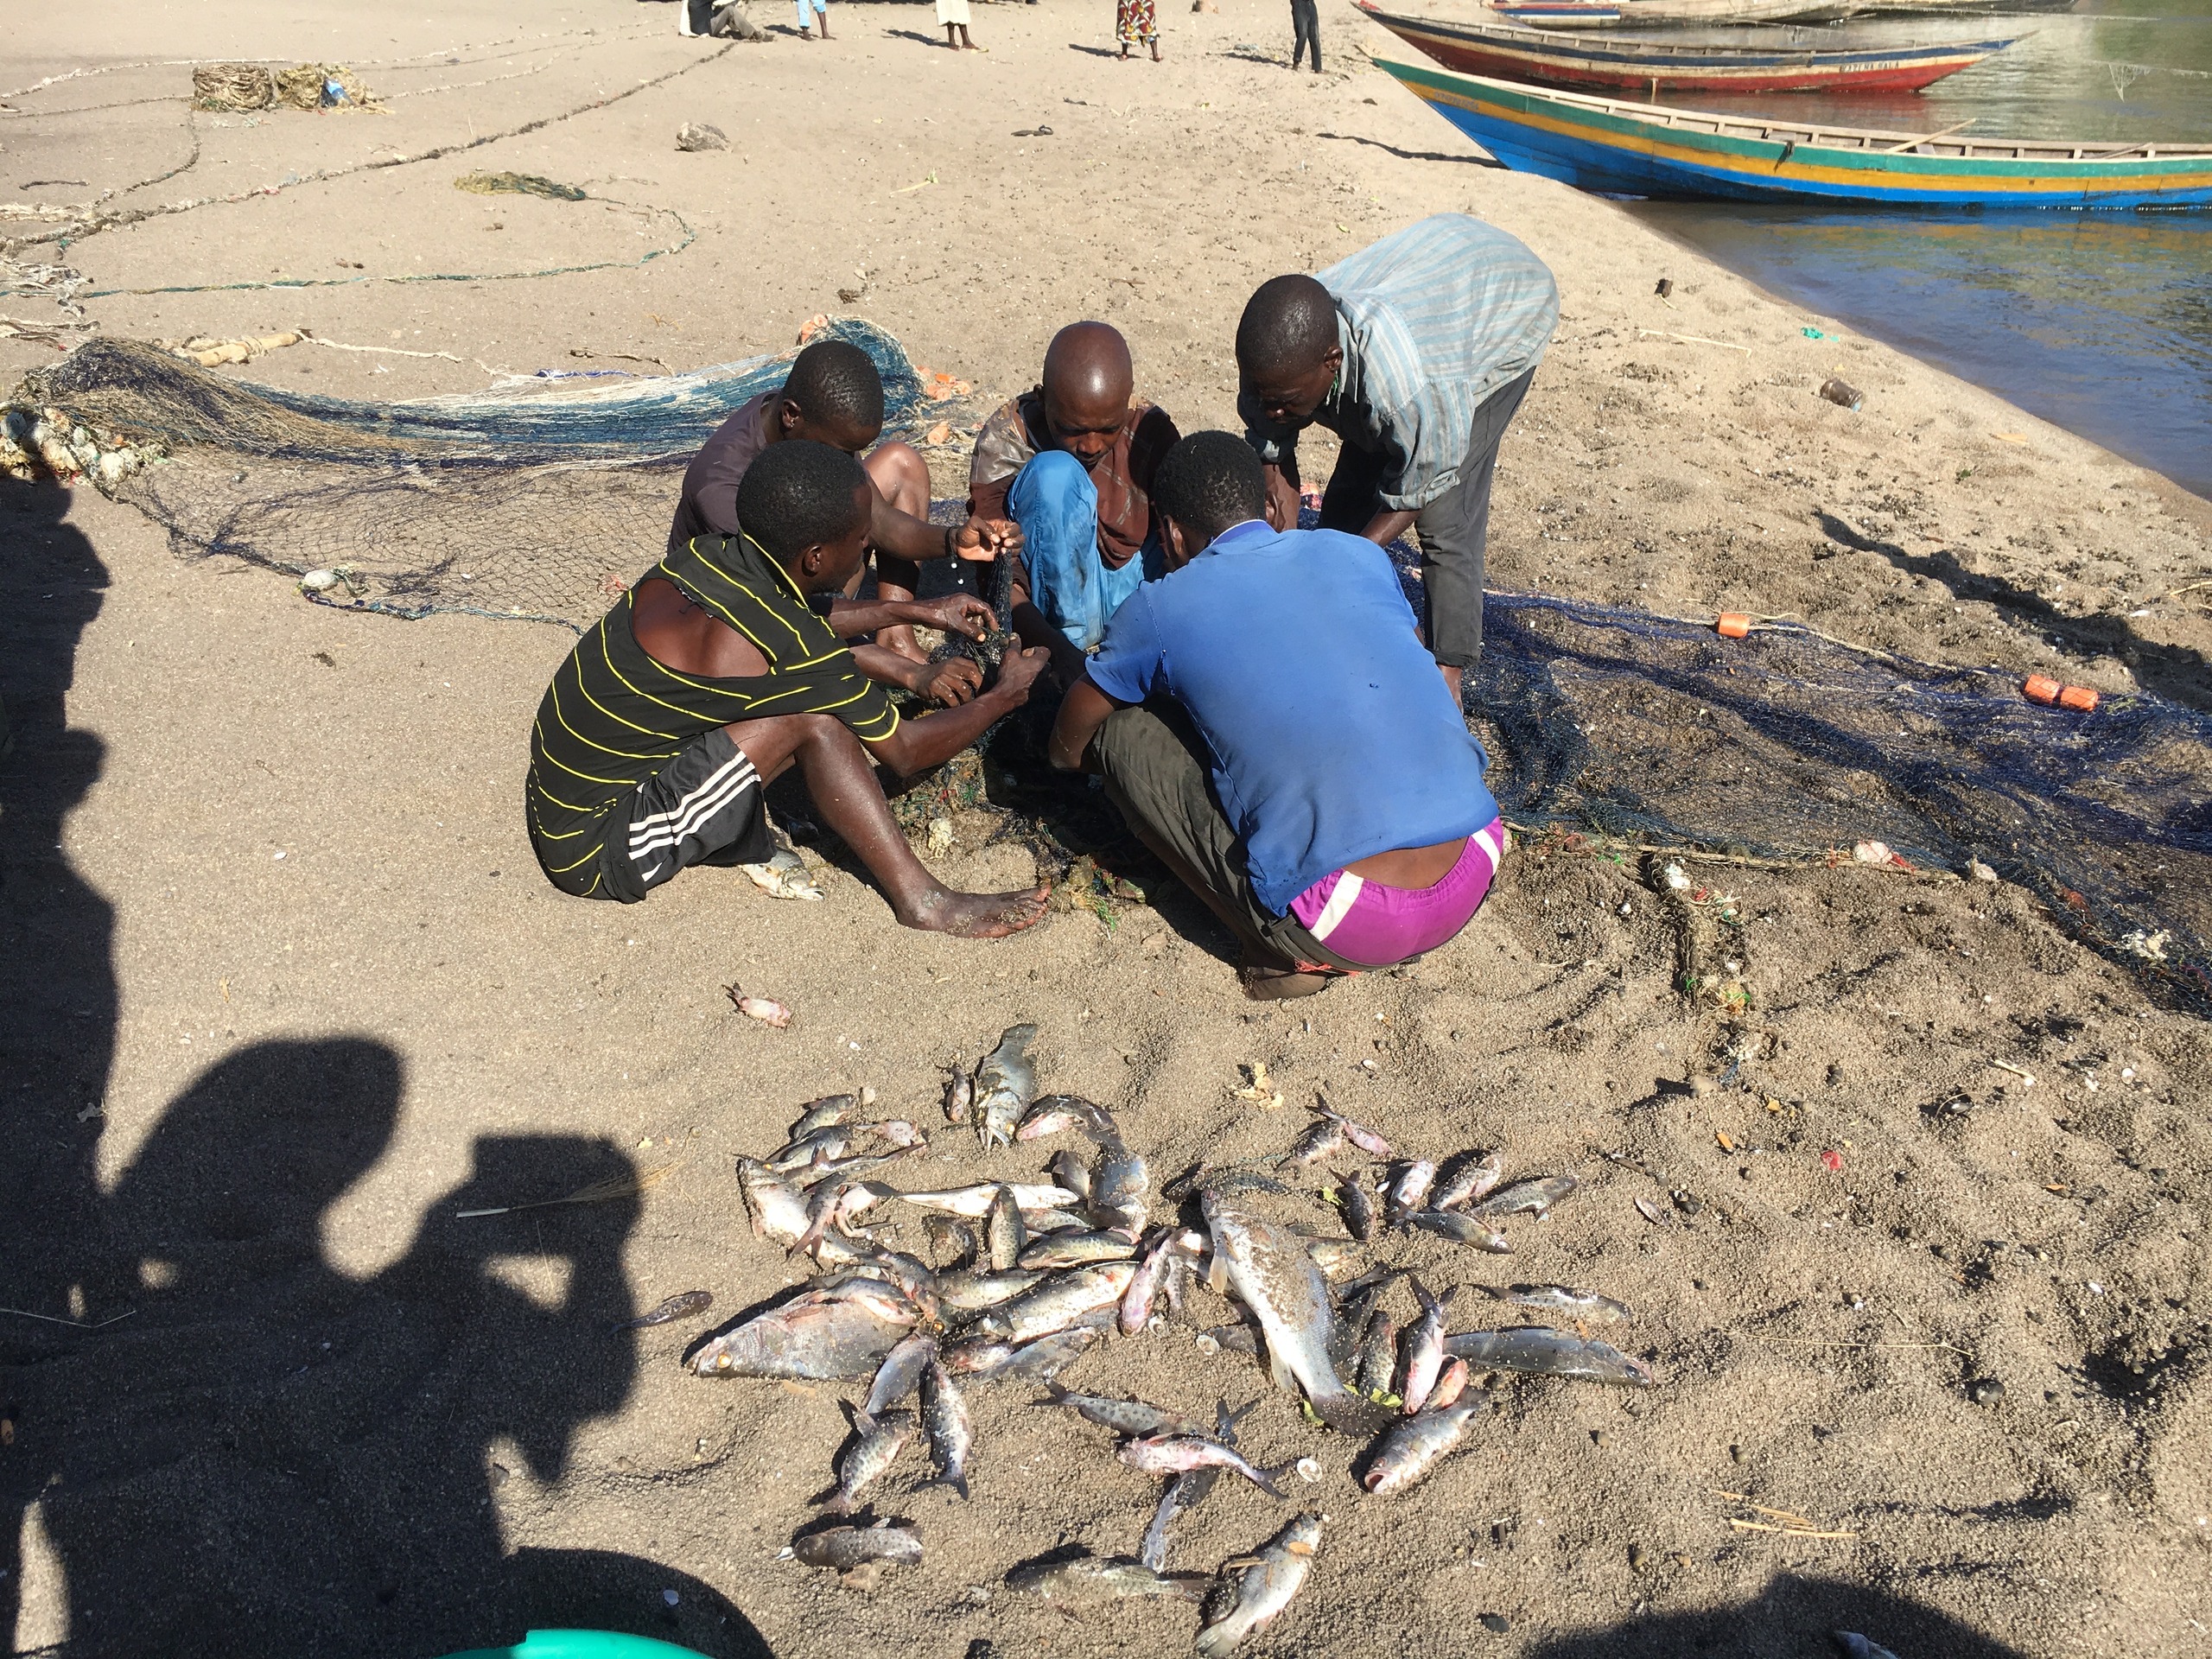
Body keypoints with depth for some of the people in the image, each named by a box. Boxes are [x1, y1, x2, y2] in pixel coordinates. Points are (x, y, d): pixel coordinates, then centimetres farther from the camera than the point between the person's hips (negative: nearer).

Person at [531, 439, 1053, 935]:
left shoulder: (706, 555, -3)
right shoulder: (786, 650, -26)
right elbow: (905, 749, -9)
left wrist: (916, 610, 25)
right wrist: (1005, 695, 6)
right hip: (595, 853, -8)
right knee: (811, 719, -20)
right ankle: (921, 901, -11)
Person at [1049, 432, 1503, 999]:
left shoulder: (1161, 607, 3)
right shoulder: (1359, 552, 14)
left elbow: (1067, 749, 19)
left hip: (1352, 926, -5)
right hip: (1478, 875, 6)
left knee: (1123, 736, 10)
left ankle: (1290, 953, 5)